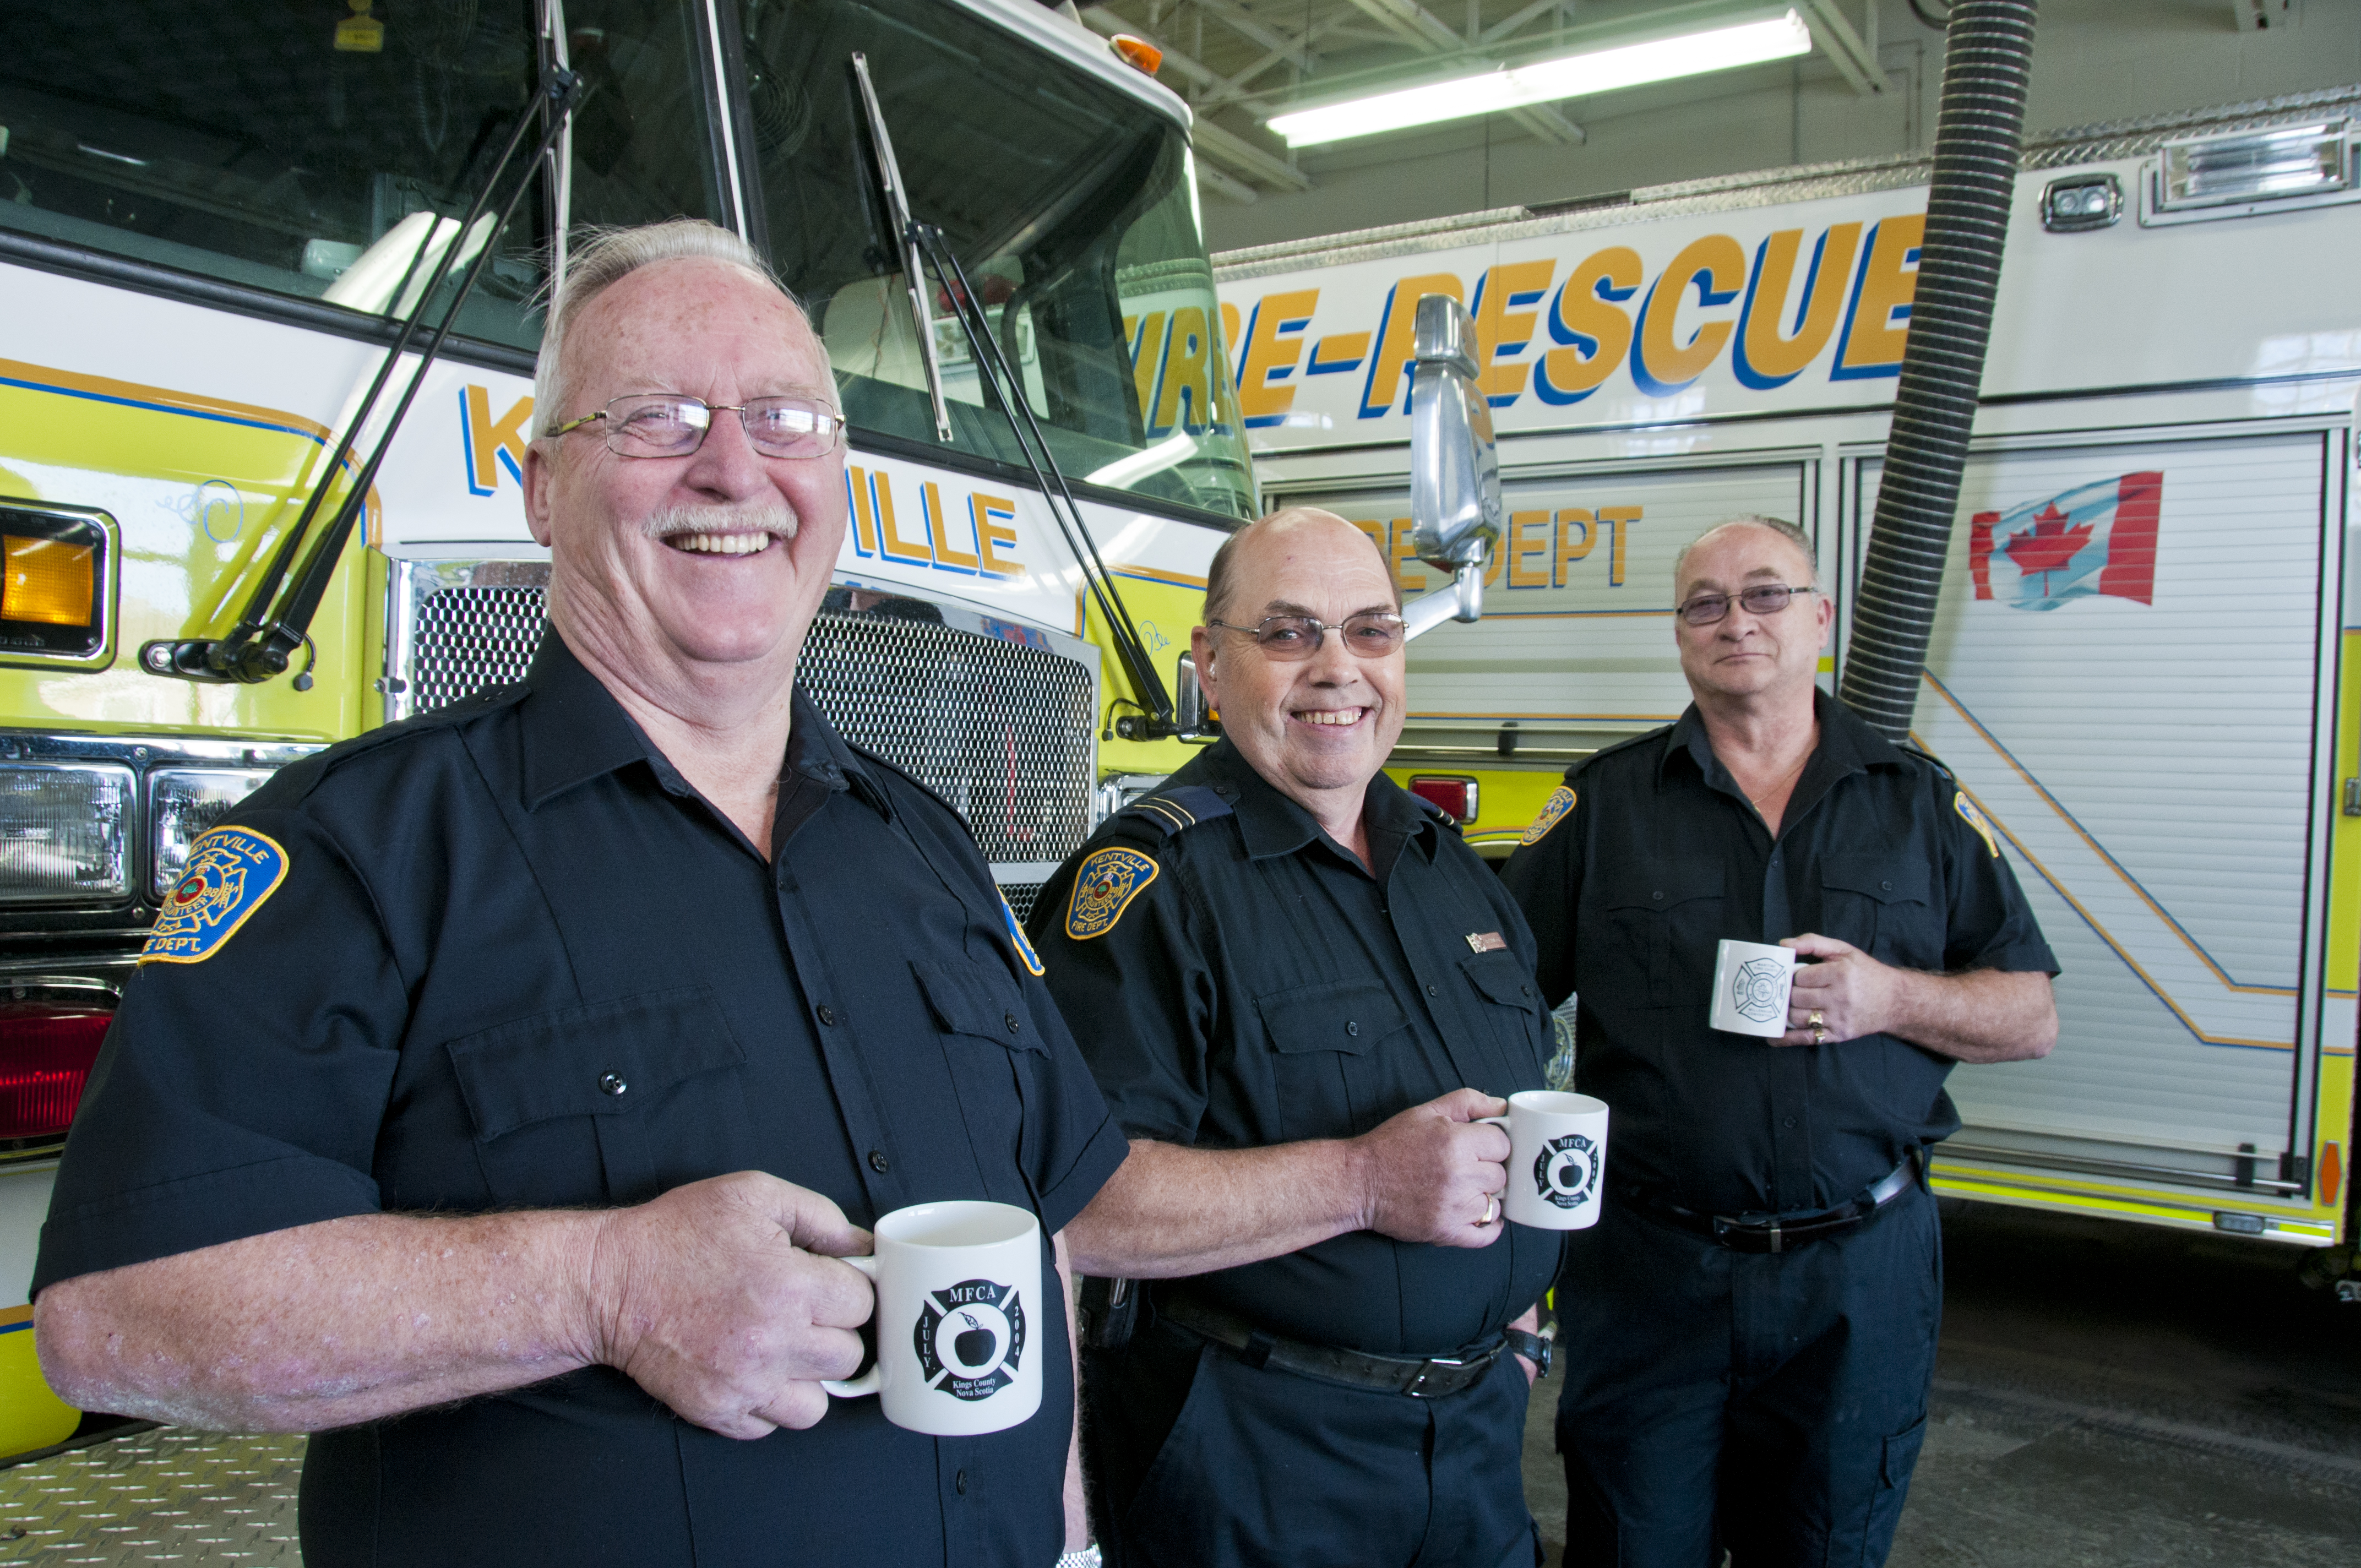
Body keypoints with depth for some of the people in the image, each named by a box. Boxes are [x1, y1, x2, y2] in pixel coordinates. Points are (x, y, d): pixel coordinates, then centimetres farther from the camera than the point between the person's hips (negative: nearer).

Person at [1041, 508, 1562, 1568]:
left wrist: (1516, 1322, 12)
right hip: (1255, 1464, -6)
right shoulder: (1152, 879, -18)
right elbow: (1058, 1203, -28)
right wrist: (1361, 1182, -27)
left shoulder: (1453, 867, 8)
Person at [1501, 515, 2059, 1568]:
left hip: (1860, 1279, 1)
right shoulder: (1604, 802, 1)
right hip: (1648, 1272, -1)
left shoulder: (1922, 802, 5)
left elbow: (2030, 1017, 7)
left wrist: (1888, 998, -13)